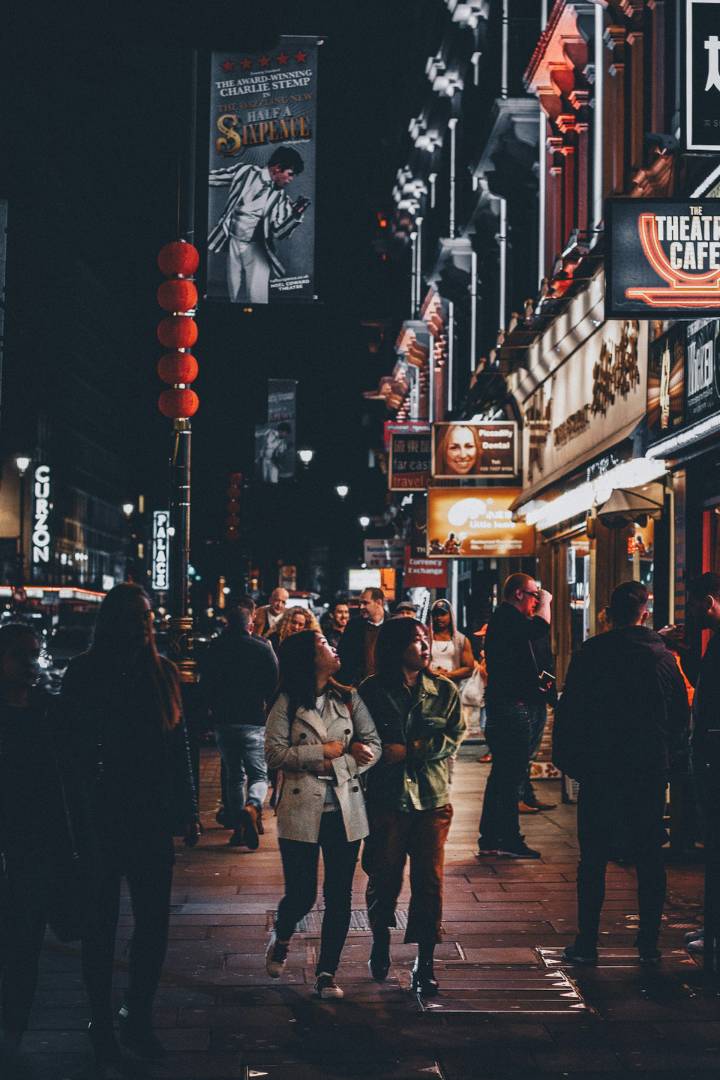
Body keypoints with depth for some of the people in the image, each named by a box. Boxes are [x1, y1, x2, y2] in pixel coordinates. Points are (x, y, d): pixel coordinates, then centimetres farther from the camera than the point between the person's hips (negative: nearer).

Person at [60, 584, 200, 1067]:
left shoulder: (163, 671, 4)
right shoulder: (84, 674, -5)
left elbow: (179, 746, 8)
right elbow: (73, 749, -6)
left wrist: (188, 810, 8)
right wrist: (74, 819, -12)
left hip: (153, 820, 3)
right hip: (100, 821, -3)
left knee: (154, 922, 7)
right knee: (102, 923, 9)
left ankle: (138, 1019, 23)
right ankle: (102, 1023, 22)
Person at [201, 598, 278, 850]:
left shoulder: (214, 648, 1)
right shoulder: (262, 648, -7)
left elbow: (205, 685, 8)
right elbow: (274, 685, -6)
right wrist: (268, 708, 11)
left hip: (223, 722, 3)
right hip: (253, 721, -3)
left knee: (234, 775, 17)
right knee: (259, 775, 3)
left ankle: (238, 827, 17)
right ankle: (252, 807, -27)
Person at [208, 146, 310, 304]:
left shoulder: (279, 197, -3)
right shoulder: (245, 173, -4)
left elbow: (278, 231, -9)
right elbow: (213, 177, 5)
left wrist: (295, 215, -27)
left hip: (256, 248, -1)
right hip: (233, 243, 1)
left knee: (257, 296, -13)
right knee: (236, 295, 7)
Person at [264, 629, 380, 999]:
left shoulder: (348, 699, 8)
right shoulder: (287, 702, -3)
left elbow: (373, 744, 6)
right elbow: (274, 752, -10)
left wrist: (344, 763, -9)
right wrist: (324, 752, -11)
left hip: (345, 808, 3)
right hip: (301, 808, -3)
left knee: (339, 896, 4)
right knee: (301, 895, 1)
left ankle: (327, 973, 16)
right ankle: (280, 940, 34)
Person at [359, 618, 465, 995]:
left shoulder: (445, 691, 6)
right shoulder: (372, 691, 1)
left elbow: (453, 738, -2)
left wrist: (410, 749, -11)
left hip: (431, 798, 1)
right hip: (386, 798, -1)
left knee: (429, 882, -2)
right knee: (383, 878, 6)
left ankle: (425, 964, 7)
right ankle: (380, 942, 32)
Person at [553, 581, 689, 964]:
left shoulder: (590, 654, -7)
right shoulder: (664, 657, 1)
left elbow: (569, 713, -6)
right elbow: (681, 717, 8)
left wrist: (567, 760, 4)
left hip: (599, 770, -2)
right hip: (651, 771, 2)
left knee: (593, 858, 4)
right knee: (649, 857, 10)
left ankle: (587, 942, 5)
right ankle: (649, 943, 12)